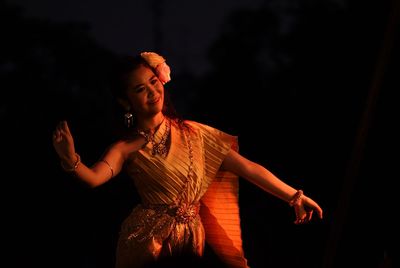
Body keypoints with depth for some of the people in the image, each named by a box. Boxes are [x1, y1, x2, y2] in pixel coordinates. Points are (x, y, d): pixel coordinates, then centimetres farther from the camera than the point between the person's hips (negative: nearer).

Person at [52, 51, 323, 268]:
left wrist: (294, 196, 5)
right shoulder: (127, 148, -4)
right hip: (148, 244, -4)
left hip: (191, 241, 4)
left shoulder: (193, 133, 5)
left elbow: (247, 167, 6)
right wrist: (71, 160, -45)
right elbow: (94, 177, -24)